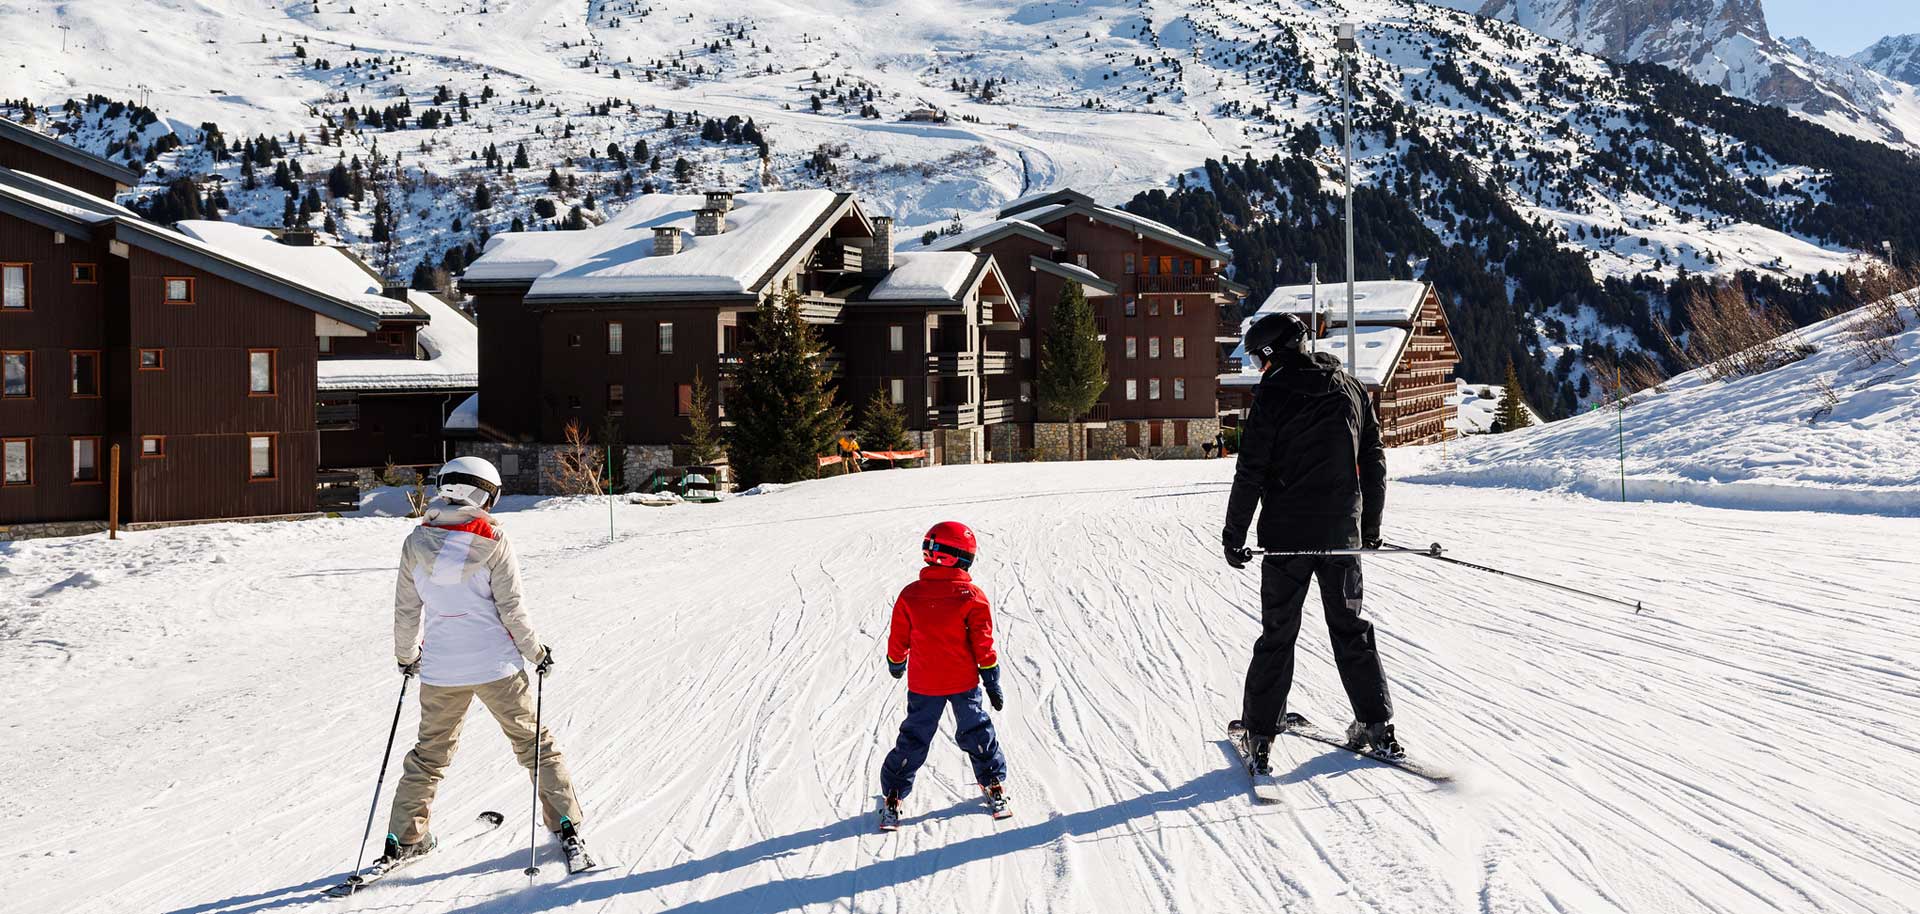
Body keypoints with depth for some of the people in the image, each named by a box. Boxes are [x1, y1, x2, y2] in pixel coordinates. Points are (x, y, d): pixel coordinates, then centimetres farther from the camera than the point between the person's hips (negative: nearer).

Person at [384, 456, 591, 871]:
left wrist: (406, 656, 21)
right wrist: (536, 652, 3)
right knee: (533, 742, 11)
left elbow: (406, 611, 5)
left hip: (440, 670, 3)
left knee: (430, 752, 19)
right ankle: (566, 827, 10)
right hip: (496, 666, -3)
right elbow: (512, 609, -10)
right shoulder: (492, 541, -11)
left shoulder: (415, 544, -1)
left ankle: (403, 838, 21)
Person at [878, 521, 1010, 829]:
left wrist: (896, 665, 23)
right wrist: (992, 683, 2)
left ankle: (893, 796, 13)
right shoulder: (973, 597, -12)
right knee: (976, 733, 18)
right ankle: (994, 786, 24)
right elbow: (983, 645, -8)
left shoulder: (910, 595, -8)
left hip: (923, 685, 1)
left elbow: (898, 639, 3)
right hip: (964, 682, -1)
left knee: (914, 739, 12)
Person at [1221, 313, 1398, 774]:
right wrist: (1371, 525, 22)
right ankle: (1377, 726, 16)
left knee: (1277, 635, 3)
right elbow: (1374, 461, 14)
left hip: (1286, 534, -4)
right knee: (1351, 629, 15)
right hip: (1342, 533, 4)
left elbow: (1251, 471, -11)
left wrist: (1234, 534, -5)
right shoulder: (1351, 389, 8)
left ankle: (1260, 734, 4)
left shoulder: (1275, 393, -9)